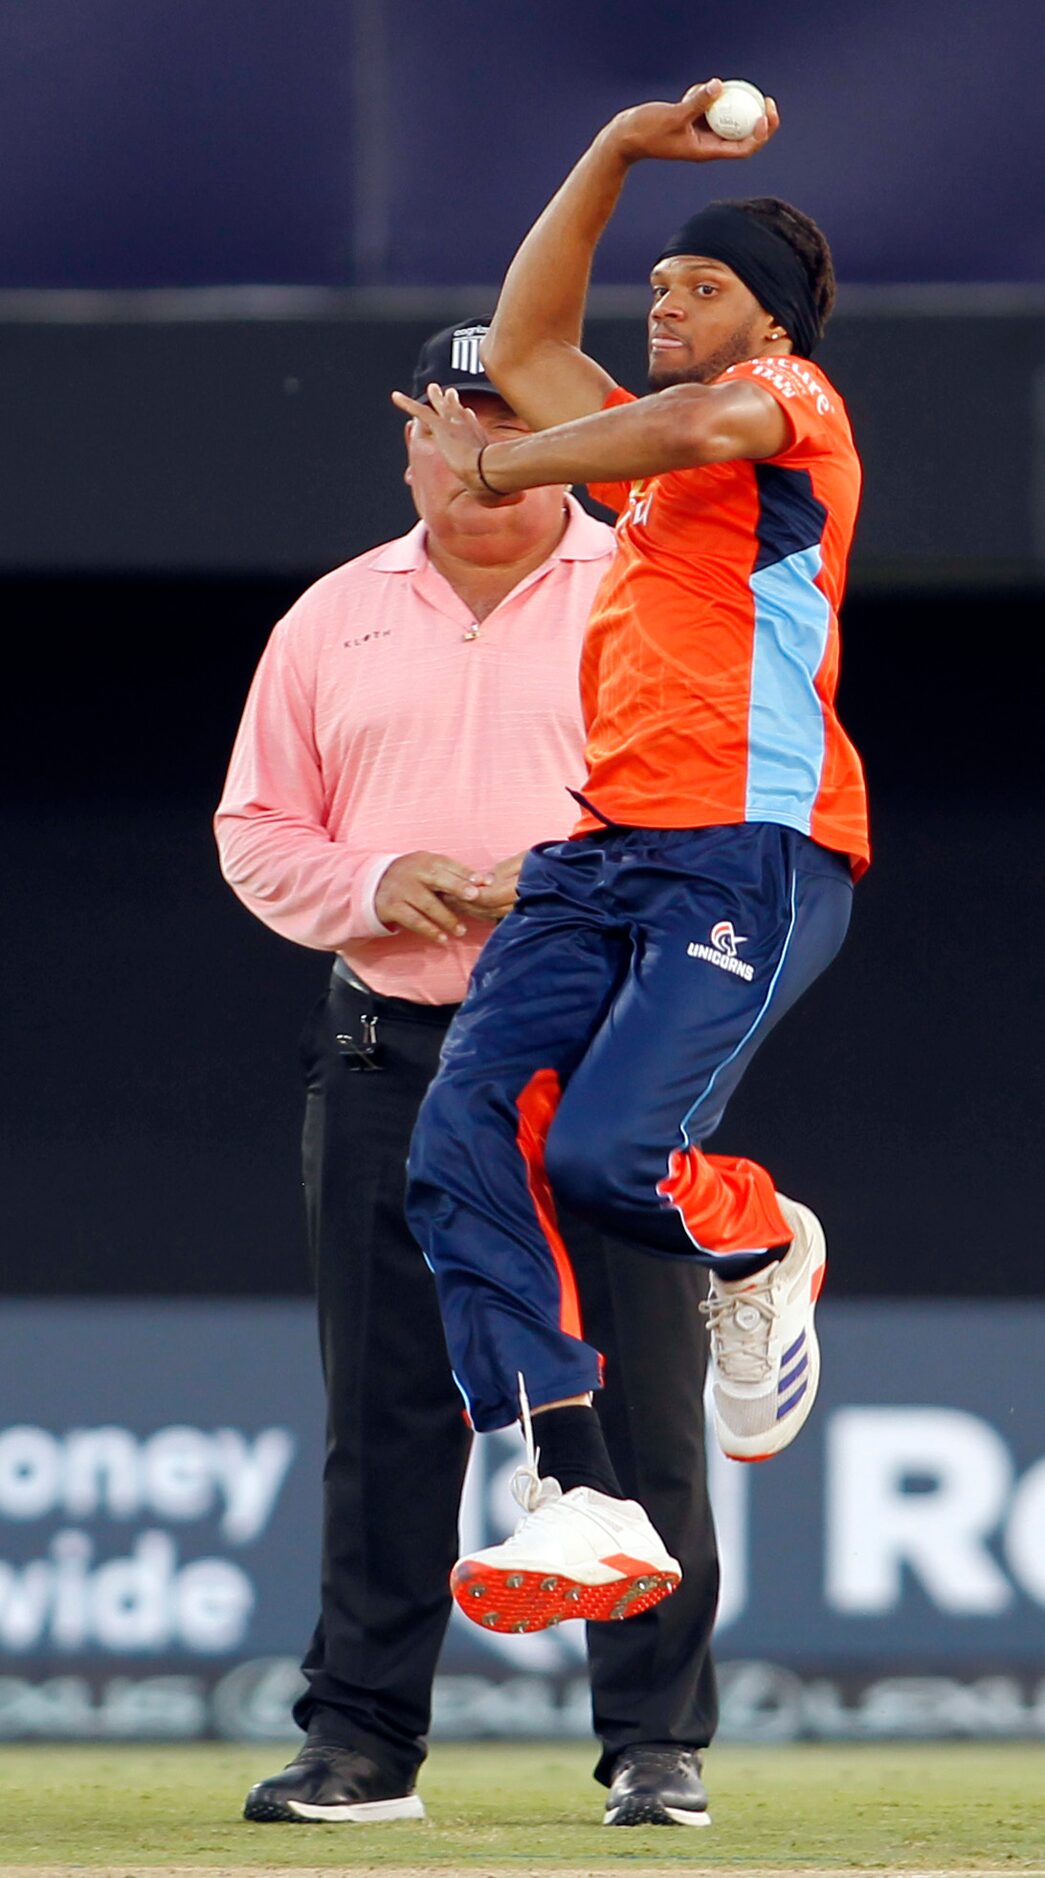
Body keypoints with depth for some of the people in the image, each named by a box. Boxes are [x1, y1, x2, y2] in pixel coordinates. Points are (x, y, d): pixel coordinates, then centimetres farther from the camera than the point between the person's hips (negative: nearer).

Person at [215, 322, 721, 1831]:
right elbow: (256, 832, 13)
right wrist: (373, 889, -7)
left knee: (636, 1413, -5)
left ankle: (659, 1744, 0)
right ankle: (361, 1743, 9)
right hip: (390, 1060, 3)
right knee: (385, 1419, 4)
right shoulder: (335, 620, 13)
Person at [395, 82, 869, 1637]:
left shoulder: (792, 400, 4)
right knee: (462, 1142, -15)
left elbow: (720, 423, -19)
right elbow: (524, 349, 36)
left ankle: (760, 1247, 9)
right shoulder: (652, 455, 29)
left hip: (755, 851, -8)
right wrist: (623, 150, 28)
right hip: (600, 852, 8)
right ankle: (583, 1508, -19)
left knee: (606, 1149, -26)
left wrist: (507, 469, -9)